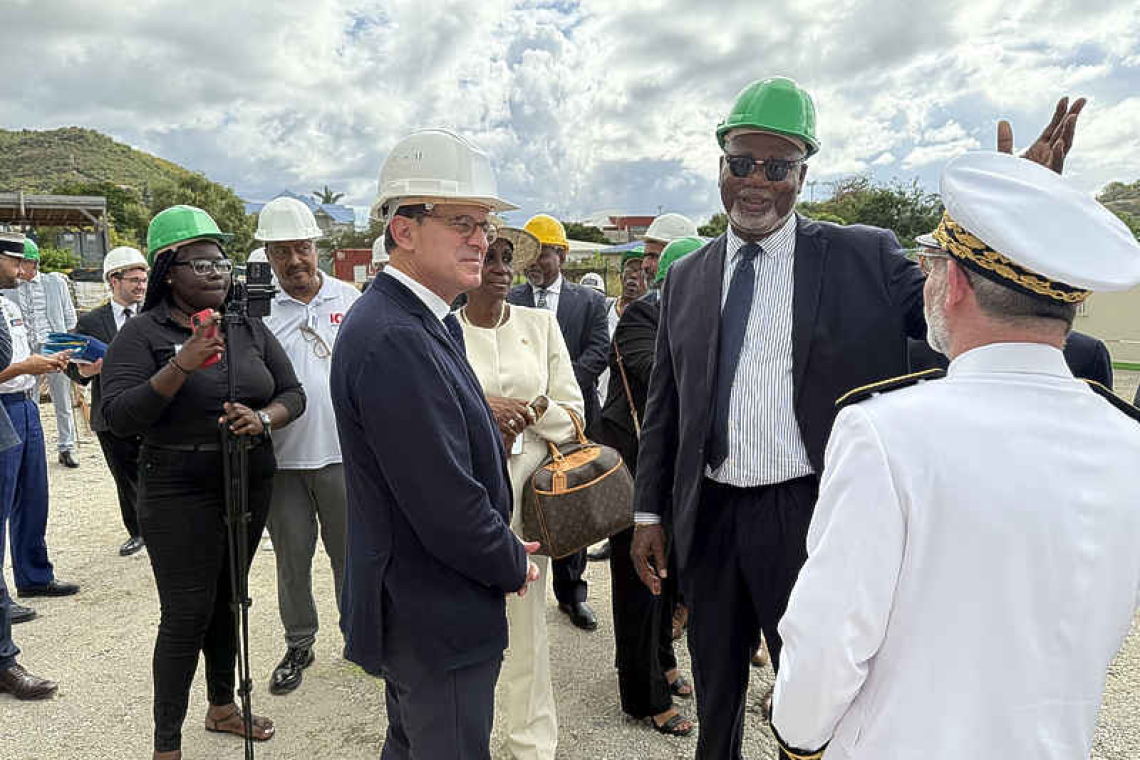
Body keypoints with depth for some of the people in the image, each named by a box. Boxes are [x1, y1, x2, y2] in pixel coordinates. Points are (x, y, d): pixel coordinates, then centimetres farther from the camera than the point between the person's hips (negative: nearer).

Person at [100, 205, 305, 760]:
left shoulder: (249, 328, 5)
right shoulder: (143, 333, -8)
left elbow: (292, 394, 5)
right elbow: (118, 417, -17)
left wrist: (263, 418, -16)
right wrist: (180, 366, -29)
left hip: (251, 485, 5)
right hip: (180, 493, -5)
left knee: (226, 600, 18)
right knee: (187, 614, -1)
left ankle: (222, 706, 36)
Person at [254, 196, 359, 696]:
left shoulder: (348, 298, 2)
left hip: (342, 452, 0)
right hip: (282, 455, 1)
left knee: (349, 552, 11)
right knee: (291, 557, 13)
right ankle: (298, 645, 31)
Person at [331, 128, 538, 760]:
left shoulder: (417, 322, 6)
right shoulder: (393, 340, -27)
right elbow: (446, 507, -27)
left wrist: (502, 545, 6)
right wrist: (512, 565, -10)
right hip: (436, 616, -10)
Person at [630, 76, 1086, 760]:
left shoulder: (863, 256, -4)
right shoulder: (688, 277, 5)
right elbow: (664, 406, 8)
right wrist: (650, 511, 7)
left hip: (811, 521, -3)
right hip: (708, 518, 4)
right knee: (715, 696, 23)